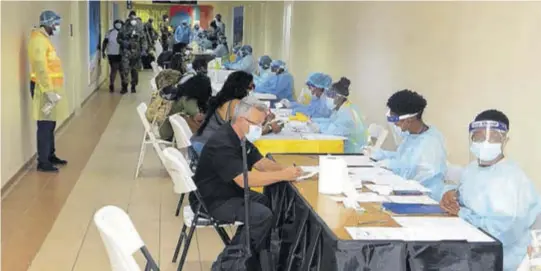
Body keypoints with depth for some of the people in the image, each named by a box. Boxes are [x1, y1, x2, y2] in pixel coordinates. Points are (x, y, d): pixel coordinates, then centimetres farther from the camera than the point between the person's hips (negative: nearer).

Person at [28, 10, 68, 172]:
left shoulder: (44, 39, 17)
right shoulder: (38, 39, -15)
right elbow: (40, 67, -22)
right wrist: (48, 90, -25)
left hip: (51, 87, 10)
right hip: (45, 89, -10)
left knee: (50, 125, 16)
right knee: (45, 126, -7)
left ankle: (50, 156, 25)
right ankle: (42, 162, -2)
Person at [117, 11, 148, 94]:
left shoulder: (139, 30, 8)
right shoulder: (124, 29, 2)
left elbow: (143, 40, 8)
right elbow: (118, 38, 8)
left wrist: (143, 50, -3)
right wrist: (123, 42, -12)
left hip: (136, 53, 2)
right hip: (126, 52, -2)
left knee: (135, 70, 8)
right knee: (125, 69, -12)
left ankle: (133, 86, 20)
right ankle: (124, 86, -7)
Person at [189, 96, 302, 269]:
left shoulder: (241, 137, 3)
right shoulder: (223, 144, -29)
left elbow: (260, 162, 8)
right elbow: (244, 180, -35)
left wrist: (285, 170, -12)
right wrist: (282, 175, -33)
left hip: (230, 192, 10)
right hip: (212, 201, -10)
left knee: (270, 204, 5)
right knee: (263, 215, -19)